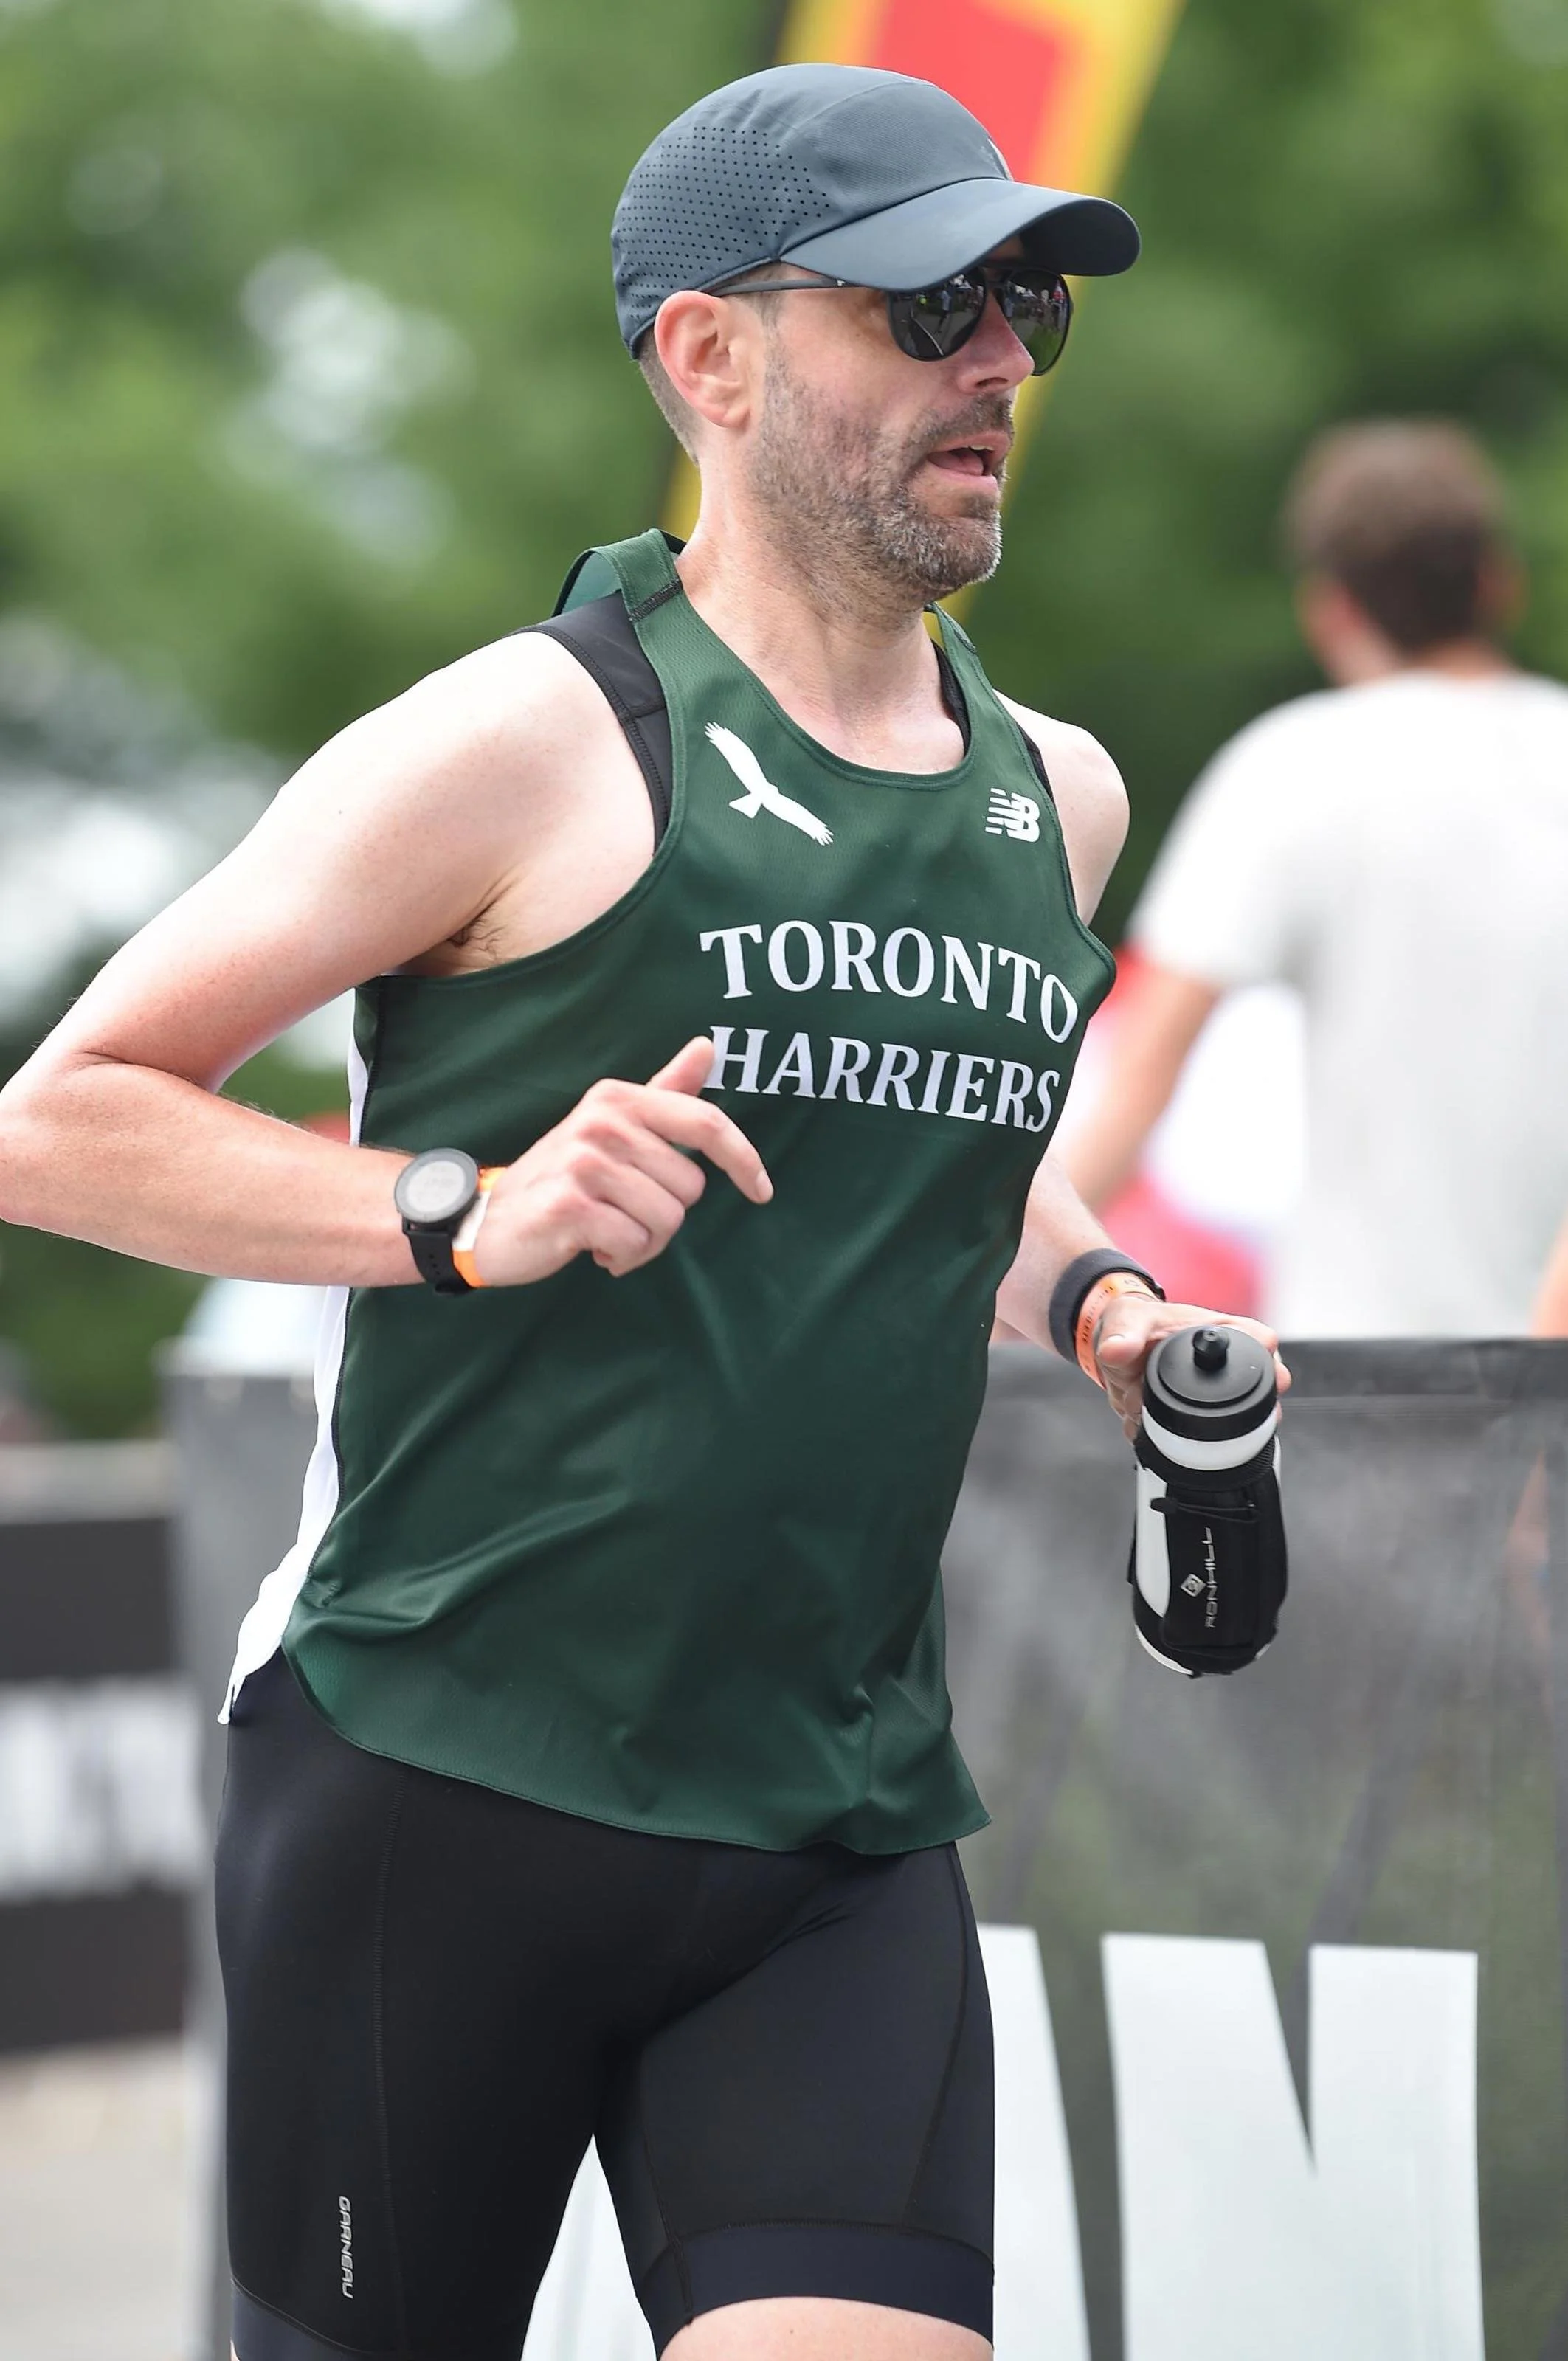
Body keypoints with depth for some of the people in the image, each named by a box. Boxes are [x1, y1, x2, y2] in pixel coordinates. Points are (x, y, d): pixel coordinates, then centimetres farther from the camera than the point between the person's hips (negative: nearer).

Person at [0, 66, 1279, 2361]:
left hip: (842, 1841, 5)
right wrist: (471, 1214, -17)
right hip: (439, 1784, -5)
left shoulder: (1057, 796, 13)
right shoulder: (530, 746, -6)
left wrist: (1088, 1298, 14)